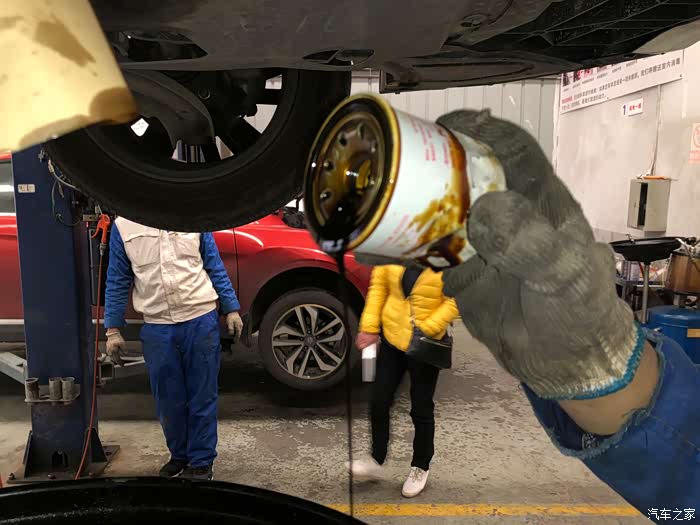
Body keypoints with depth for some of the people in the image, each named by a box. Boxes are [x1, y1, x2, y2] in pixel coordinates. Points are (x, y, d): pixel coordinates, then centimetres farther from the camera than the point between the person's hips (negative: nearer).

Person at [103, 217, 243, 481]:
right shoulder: (123, 226, 3)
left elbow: (215, 268, 6)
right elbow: (117, 281, 6)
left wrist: (231, 309, 2)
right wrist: (113, 330, 3)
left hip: (201, 320, -1)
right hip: (157, 328, 1)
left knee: (202, 397, 5)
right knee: (168, 400, 12)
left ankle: (201, 461, 20)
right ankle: (179, 455, 33)